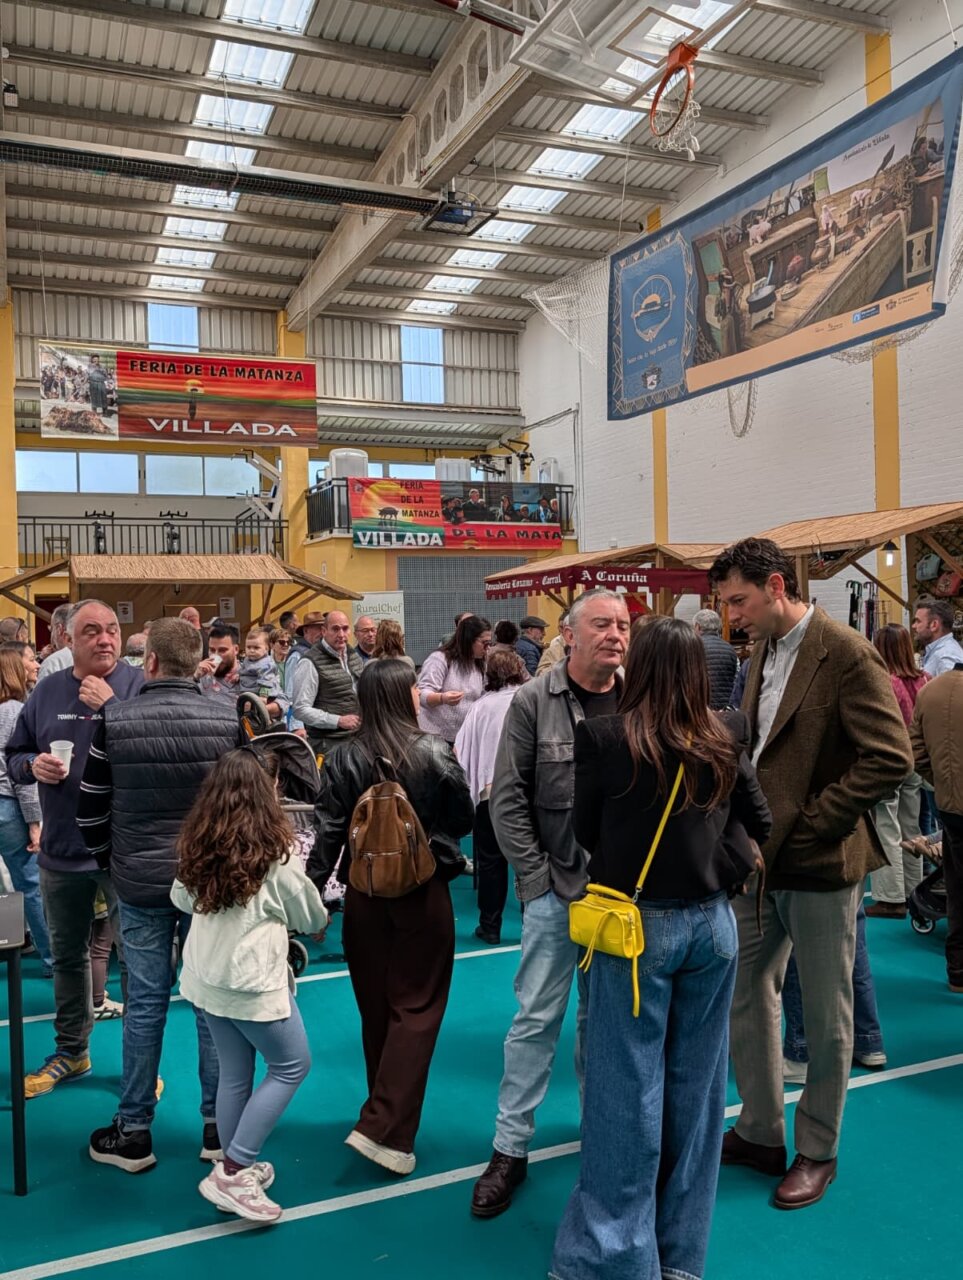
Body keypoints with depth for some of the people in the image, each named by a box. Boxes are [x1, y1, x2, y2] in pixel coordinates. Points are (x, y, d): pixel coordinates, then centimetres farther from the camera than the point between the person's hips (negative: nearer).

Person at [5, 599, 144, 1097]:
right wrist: (32, 765, -9)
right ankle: (71, 1050, 39)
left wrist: (112, 706, -27)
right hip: (61, 850, 5)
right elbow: (13, 755, 12)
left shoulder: (140, 685, -9)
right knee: (67, 955, 19)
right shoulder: (47, 692, 4)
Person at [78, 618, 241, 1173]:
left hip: (140, 883, 0)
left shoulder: (115, 721, -8)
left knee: (145, 1005, 10)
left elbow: (90, 809, -1)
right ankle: (219, 1127, 19)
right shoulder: (228, 719, -9)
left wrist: (110, 860, 15)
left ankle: (133, 1133, 20)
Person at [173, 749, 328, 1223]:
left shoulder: (196, 848, 0)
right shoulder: (275, 853, -15)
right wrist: (320, 922, 21)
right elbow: (310, 917, -1)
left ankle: (239, 1169, 28)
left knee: (234, 1073, 18)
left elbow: (182, 899, 18)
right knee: (292, 1066, 10)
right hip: (253, 980, -6)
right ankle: (231, 1173, 6)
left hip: (207, 975, 6)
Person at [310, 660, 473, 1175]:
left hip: (365, 893, 3)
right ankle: (385, 1129, -3)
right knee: (416, 1007, 5)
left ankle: (387, 1114, 33)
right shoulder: (433, 752, -10)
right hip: (424, 891, -3)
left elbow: (327, 832, -8)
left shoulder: (344, 757, -6)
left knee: (376, 1007, 17)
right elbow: (463, 818, 1)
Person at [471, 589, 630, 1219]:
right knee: (537, 1019, 4)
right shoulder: (534, 702, -7)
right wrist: (537, 876, -8)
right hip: (555, 889, -2)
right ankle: (511, 1149, 19)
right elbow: (508, 800, -6)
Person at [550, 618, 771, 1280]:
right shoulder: (724, 743, -4)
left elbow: (584, 832, -1)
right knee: (696, 1083, 16)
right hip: (710, 924, 4)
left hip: (634, 924, -3)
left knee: (628, 1089, 7)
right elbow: (763, 826, 5)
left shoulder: (604, 738, -13)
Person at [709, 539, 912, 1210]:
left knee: (826, 1016, 10)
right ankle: (761, 1131, 33)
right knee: (746, 995, 15)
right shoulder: (763, 652, 8)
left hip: (820, 864, -7)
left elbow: (891, 758, -20)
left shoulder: (847, 653, -16)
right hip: (760, 857, 8)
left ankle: (817, 1150, 28)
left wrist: (813, 821, -17)